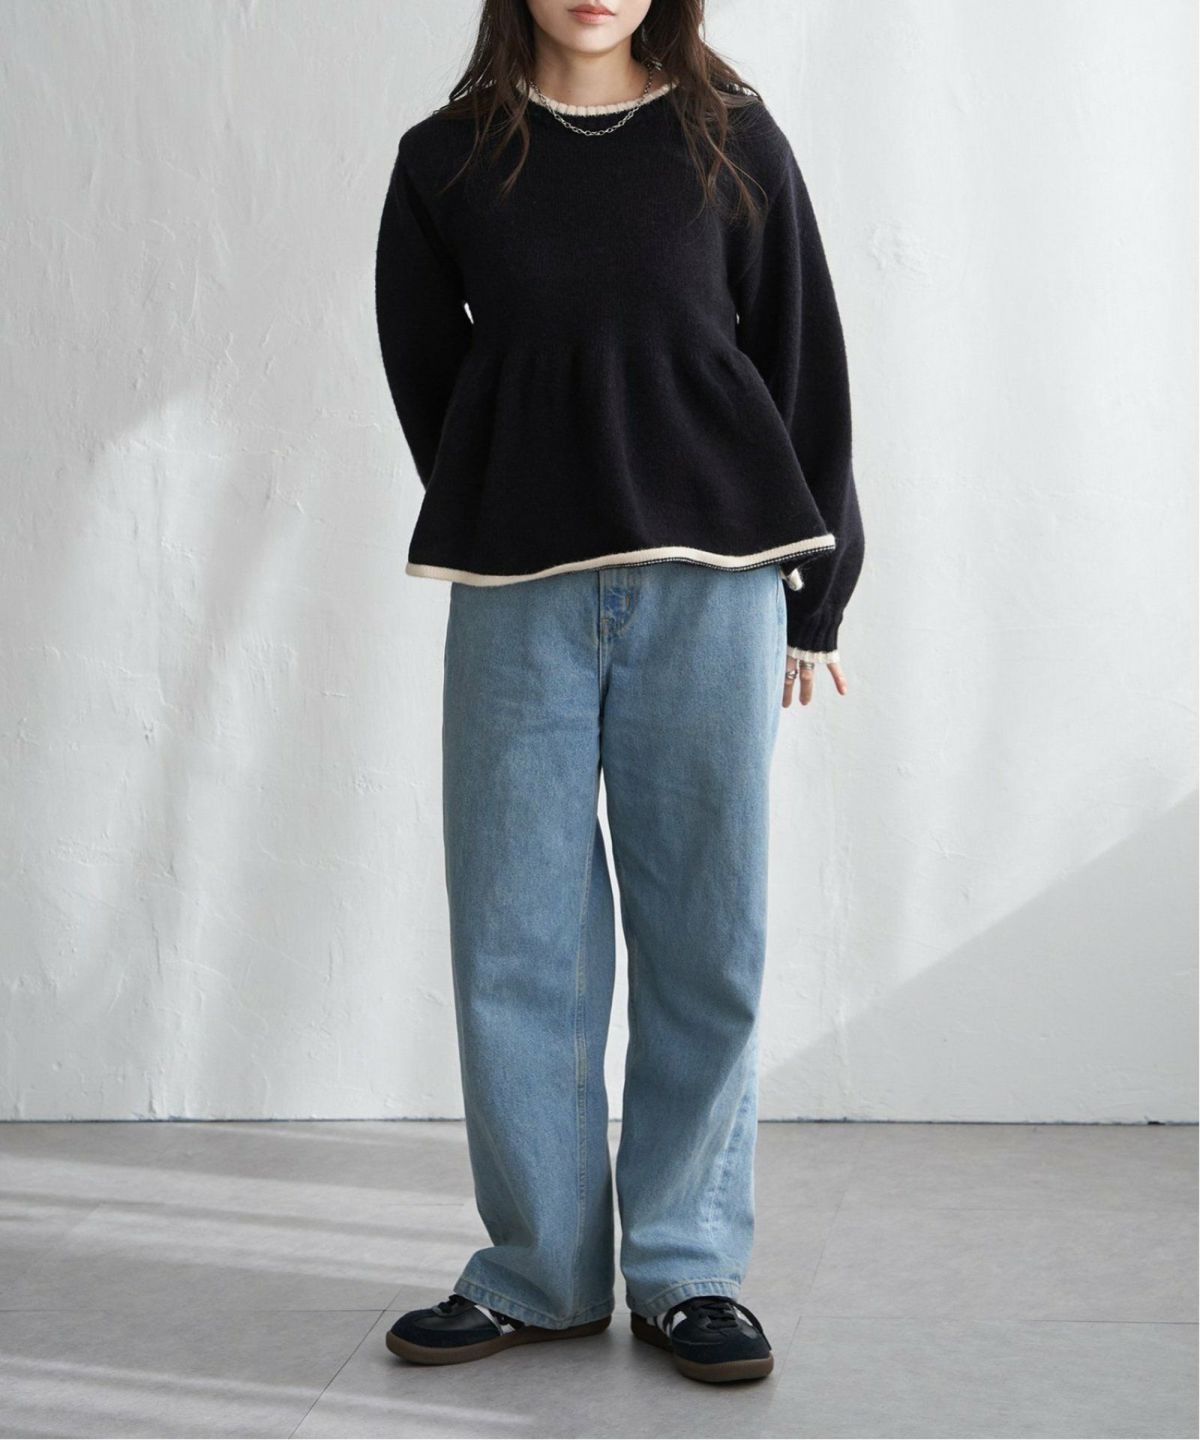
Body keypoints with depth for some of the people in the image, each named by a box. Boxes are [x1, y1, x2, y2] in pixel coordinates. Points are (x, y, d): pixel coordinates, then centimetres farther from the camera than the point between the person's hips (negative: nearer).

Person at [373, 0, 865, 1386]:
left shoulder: (731, 143, 6)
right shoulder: (446, 161, 7)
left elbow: (804, 368, 8)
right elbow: (420, 371, 14)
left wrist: (810, 598, 7)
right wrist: (502, 527, 11)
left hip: (709, 583, 0)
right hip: (518, 590, 1)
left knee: (703, 936, 2)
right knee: (518, 940, 2)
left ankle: (686, 1269, 15)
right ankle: (540, 1272, 15)